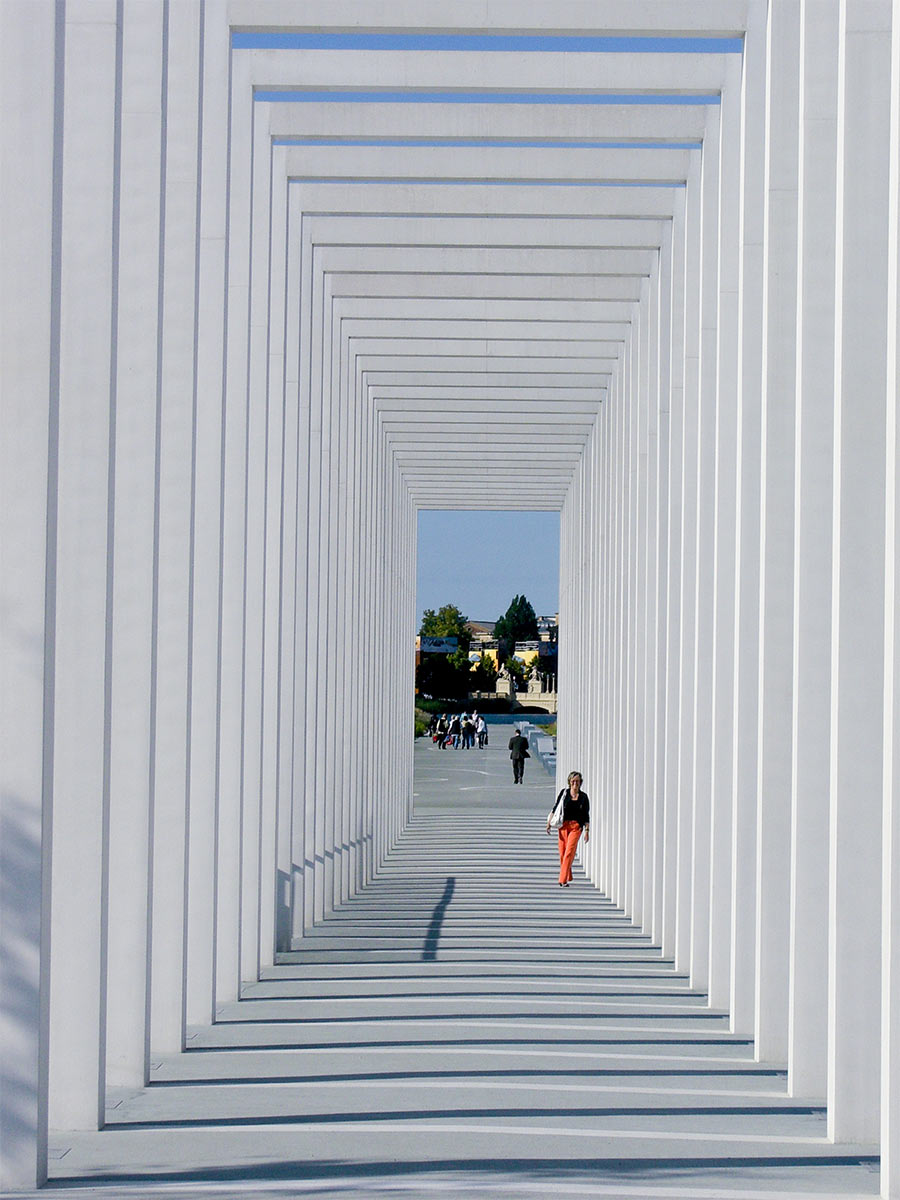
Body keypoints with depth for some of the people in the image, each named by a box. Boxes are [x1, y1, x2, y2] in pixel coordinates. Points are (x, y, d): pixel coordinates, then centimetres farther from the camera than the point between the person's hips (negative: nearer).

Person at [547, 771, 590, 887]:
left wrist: (587, 830, 2)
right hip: (563, 825, 1)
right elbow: (556, 808, 9)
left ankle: (563, 880, -15)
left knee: (569, 852, -13)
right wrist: (550, 822, 3)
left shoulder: (583, 796, 5)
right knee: (562, 852, 2)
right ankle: (568, 877, 23)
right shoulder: (564, 793, 5)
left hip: (576, 826, -1)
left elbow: (586, 815, 7)